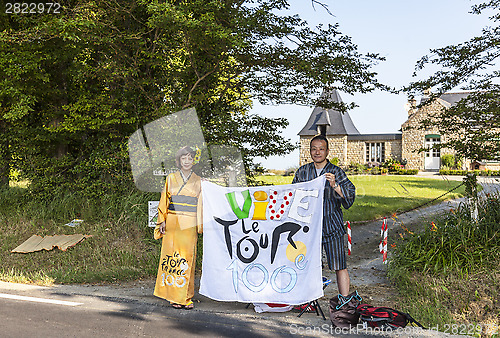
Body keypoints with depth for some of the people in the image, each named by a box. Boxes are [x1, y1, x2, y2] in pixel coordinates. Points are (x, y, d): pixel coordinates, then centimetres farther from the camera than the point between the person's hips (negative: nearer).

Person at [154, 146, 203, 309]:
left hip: (189, 224, 0)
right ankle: (174, 296, 5)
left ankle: (185, 297, 6)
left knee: (188, 258, -2)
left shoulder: (198, 181, 9)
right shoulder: (171, 178, 10)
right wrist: (162, 221, 1)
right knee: (172, 255, -3)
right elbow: (164, 200, 9)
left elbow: (201, 204, 9)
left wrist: (201, 225, 0)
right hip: (172, 222, 0)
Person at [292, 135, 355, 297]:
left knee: (339, 266, -3)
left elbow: (350, 194, -11)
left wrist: (334, 185, -27)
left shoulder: (337, 172, 0)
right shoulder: (302, 172, 8)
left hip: (331, 227, -2)